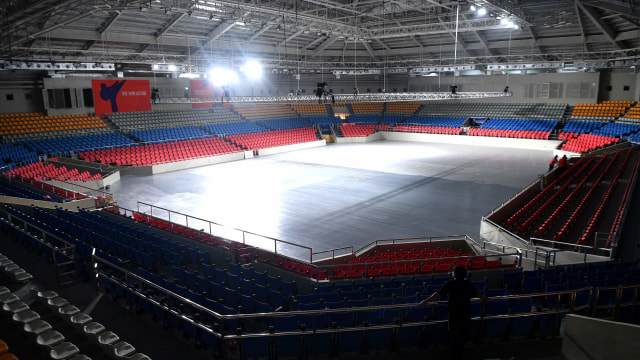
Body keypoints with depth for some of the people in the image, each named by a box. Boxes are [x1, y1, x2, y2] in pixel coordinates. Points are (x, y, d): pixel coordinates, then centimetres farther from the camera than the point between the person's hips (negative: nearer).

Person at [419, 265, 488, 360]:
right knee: (463, 333, 16)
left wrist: (426, 301, -10)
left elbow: (438, 294, -15)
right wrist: (483, 298, 37)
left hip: (454, 314, -3)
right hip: (466, 313, 3)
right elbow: (477, 294, 16)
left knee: (453, 333, 12)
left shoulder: (450, 284, -12)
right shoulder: (468, 284, -1)